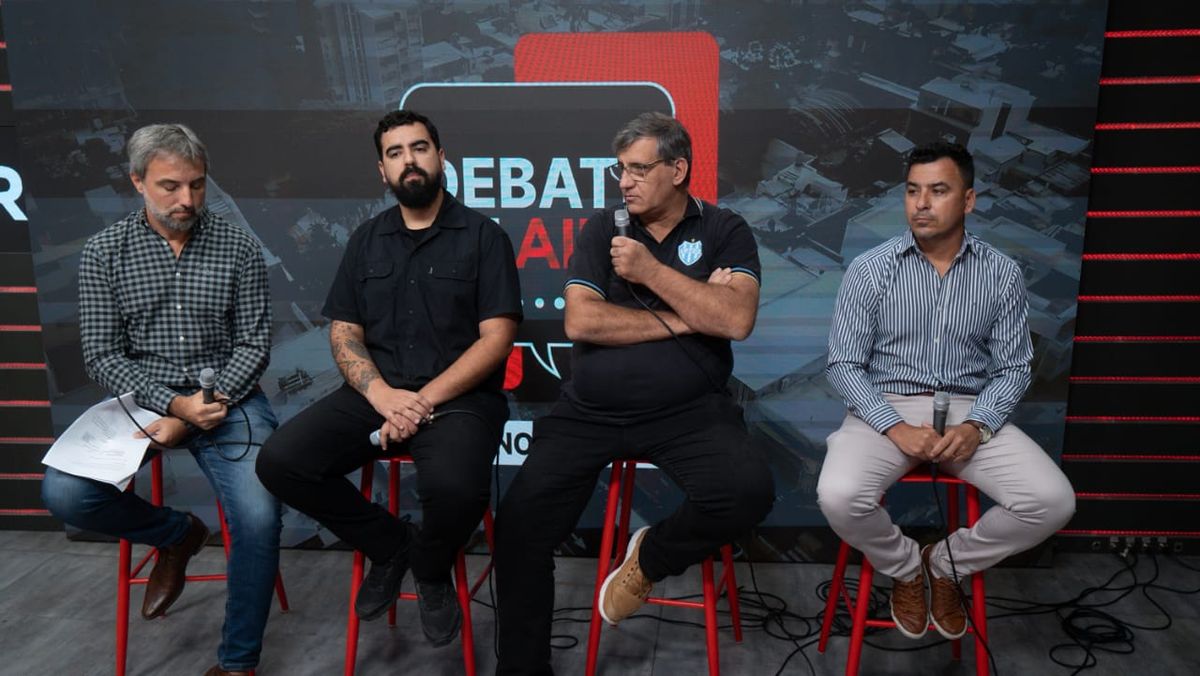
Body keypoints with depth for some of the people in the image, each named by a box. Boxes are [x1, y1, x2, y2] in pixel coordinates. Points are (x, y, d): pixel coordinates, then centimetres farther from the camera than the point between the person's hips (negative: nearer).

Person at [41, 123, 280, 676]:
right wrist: (173, 403, -16)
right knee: (64, 493, -21)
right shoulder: (104, 251, 2)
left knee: (258, 520, -23)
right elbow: (102, 355, -1)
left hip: (227, 400, -2)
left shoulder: (237, 247, 0)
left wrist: (198, 413, -14)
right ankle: (177, 535, 10)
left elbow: (254, 344, -2)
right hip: (141, 399, 2)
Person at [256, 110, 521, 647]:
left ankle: (431, 569, 5)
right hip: (375, 395, 5)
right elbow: (343, 333, 9)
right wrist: (383, 395, -12)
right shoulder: (367, 240, 14)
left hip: (458, 397, -4)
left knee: (454, 488, -34)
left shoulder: (482, 235, 1)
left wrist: (425, 400, -16)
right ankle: (389, 545, 7)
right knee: (280, 462, -17)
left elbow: (496, 338, -7)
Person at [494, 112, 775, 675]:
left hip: (688, 411, -1)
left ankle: (650, 557, 4)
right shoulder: (601, 229, 8)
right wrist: (681, 319, -7)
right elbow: (580, 322, -6)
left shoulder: (724, 231, 4)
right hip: (589, 412, 2)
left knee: (749, 491, -29)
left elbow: (737, 320, -12)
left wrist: (652, 272, -11)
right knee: (519, 523, -11)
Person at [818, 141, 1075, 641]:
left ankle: (946, 563, 10)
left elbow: (1013, 367, 3)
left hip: (969, 411, 2)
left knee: (1053, 502, -19)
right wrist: (896, 429, -19)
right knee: (838, 498, -29)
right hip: (885, 410, -2)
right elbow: (843, 365, -6)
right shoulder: (869, 270, -4)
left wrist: (977, 426, -16)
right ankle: (904, 567, 7)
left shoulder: (1001, 274, 2)